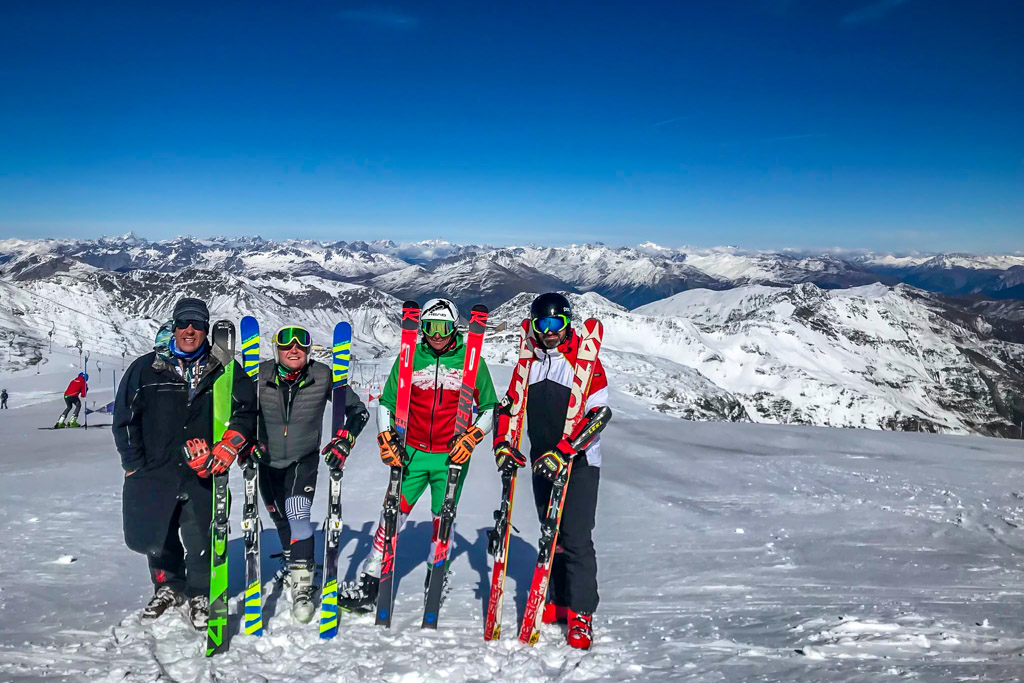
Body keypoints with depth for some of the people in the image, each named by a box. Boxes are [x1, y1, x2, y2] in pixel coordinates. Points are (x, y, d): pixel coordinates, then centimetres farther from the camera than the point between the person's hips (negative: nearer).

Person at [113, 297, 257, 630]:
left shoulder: (224, 371, 2)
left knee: (200, 539, -3)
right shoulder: (146, 368, 3)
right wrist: (135, 467, 3)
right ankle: (168, 587, 37)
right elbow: (125, 418, 7)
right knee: (152, 537, 8)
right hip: (154, 472, 2)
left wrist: (226, 450, -14)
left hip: (202, 473, -1)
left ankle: (200, 595, 23)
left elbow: (246, 412, 0)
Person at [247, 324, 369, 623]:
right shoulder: (259, 376, -15)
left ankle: (302, 586, -9)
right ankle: (293, 564, 42)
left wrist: (344, 441, -17)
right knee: (280, 518, 16)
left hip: (304, 460, -2)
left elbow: (358, 411, -7)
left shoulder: (323, 377, -17)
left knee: (298, 515, -19)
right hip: (267, 461, 3)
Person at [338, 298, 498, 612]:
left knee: (444, 518, 8)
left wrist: (472, 437, -7)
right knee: (393, 514, 0)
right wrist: (386, 439, -1)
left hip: (451, 455, -1)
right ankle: (370, 582, 10)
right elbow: (387, 403, 11)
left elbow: (490, 407, 7)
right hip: (412, 452, 1)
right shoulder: (409, 359, 4)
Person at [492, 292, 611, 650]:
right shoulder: (529, 363, 8)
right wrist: (502, 443, -5)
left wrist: (564, 451, -26)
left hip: (579, 462, -5)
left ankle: (581, 613, 2)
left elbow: (597, 413, -18)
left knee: (576, 537, -8)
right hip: (542, 461, 5)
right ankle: (558, 600, 26)